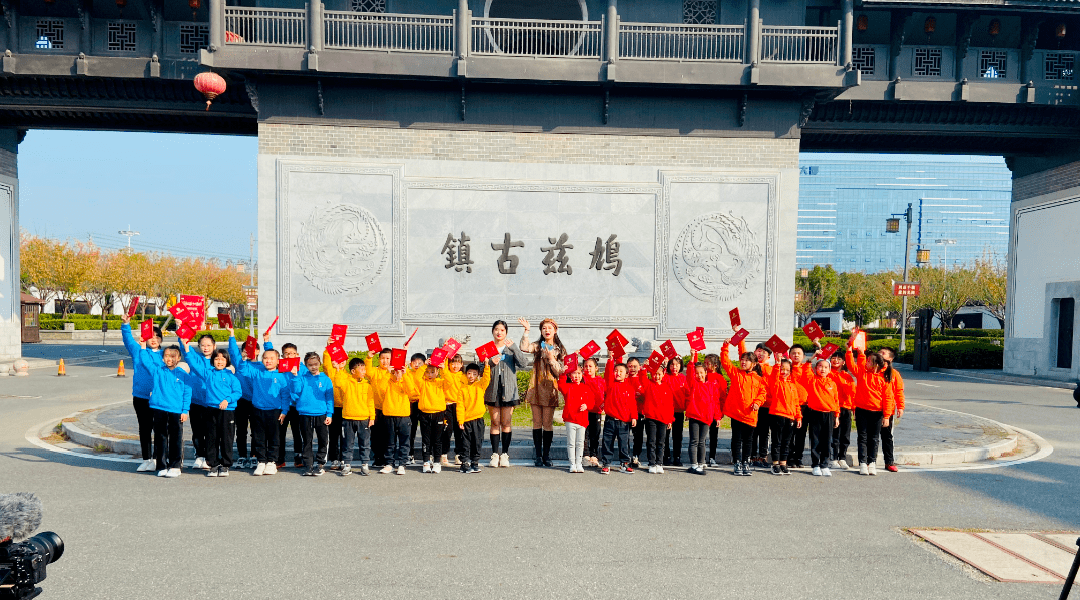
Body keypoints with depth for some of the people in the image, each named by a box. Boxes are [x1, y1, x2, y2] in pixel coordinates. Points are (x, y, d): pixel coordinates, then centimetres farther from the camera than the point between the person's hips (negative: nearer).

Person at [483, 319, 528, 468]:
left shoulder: (511, 348, 10)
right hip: (492, 388, 0)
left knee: (506, 422, -1)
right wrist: (490, 363, -15)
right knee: (495, 422, 0)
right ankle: (495, 454, 5)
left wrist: (514, 348, -15)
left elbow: (522, 363, -5)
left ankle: (505, 454, 5)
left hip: (508, 389, 0)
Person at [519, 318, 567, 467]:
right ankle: (537, 455, 11)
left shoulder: (560, 350, 8)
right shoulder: (538, 346, 7)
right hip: (536, 387, 0)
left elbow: (560, 372, 2)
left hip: (550, 388, 0)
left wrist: (552, 359, -12)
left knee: (547, 423, 0)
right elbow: (524, 347, -16)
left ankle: (546, 455, 9)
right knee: (537, 422, 3)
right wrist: (526, 330, -19)